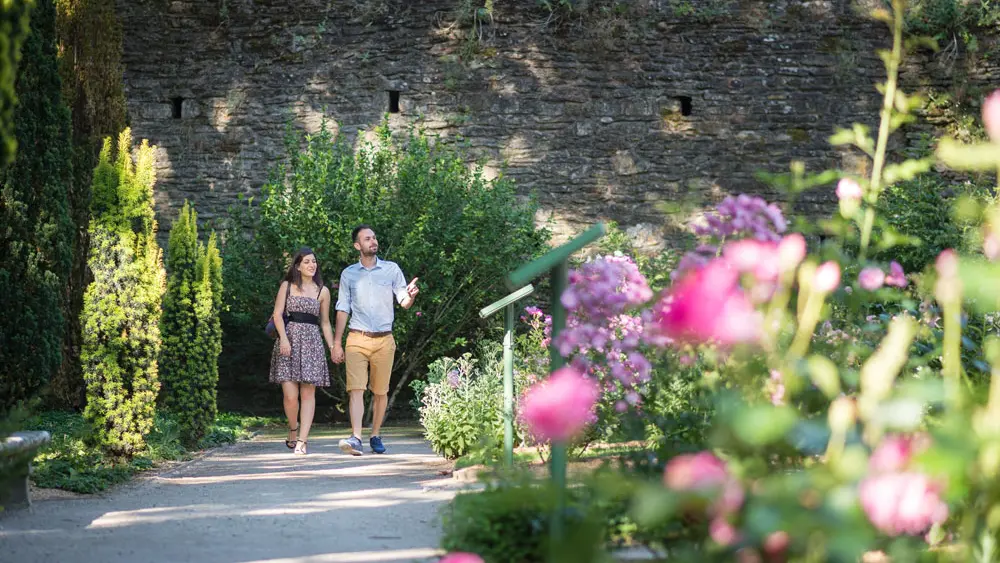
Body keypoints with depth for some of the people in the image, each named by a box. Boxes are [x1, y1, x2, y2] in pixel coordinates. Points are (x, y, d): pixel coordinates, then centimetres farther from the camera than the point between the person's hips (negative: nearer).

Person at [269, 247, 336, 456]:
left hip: (312, 341, 1)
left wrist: (333, 347, 6)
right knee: (290, 394, -9)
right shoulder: (287, 286, 9)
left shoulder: (322, 291, 13)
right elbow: (277, 314, 2)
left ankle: (302, 440, -6)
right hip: (289, 338, -1)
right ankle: (293, 430, 17)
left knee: (308, 393, -6)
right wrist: (284, 338, -12)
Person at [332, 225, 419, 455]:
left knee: (380, 392, 5)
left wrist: (410, 295, -21)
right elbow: (343, 309, 10)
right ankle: (356, 438, -22)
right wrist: (337, 343, 5)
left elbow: (404, 303, 4)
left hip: (384, 340, 1)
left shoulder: (392, 269, 6)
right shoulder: (349, 274, 7)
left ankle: (375, 436, 18)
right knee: (356, 388, -13)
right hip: (357, 339, 0)